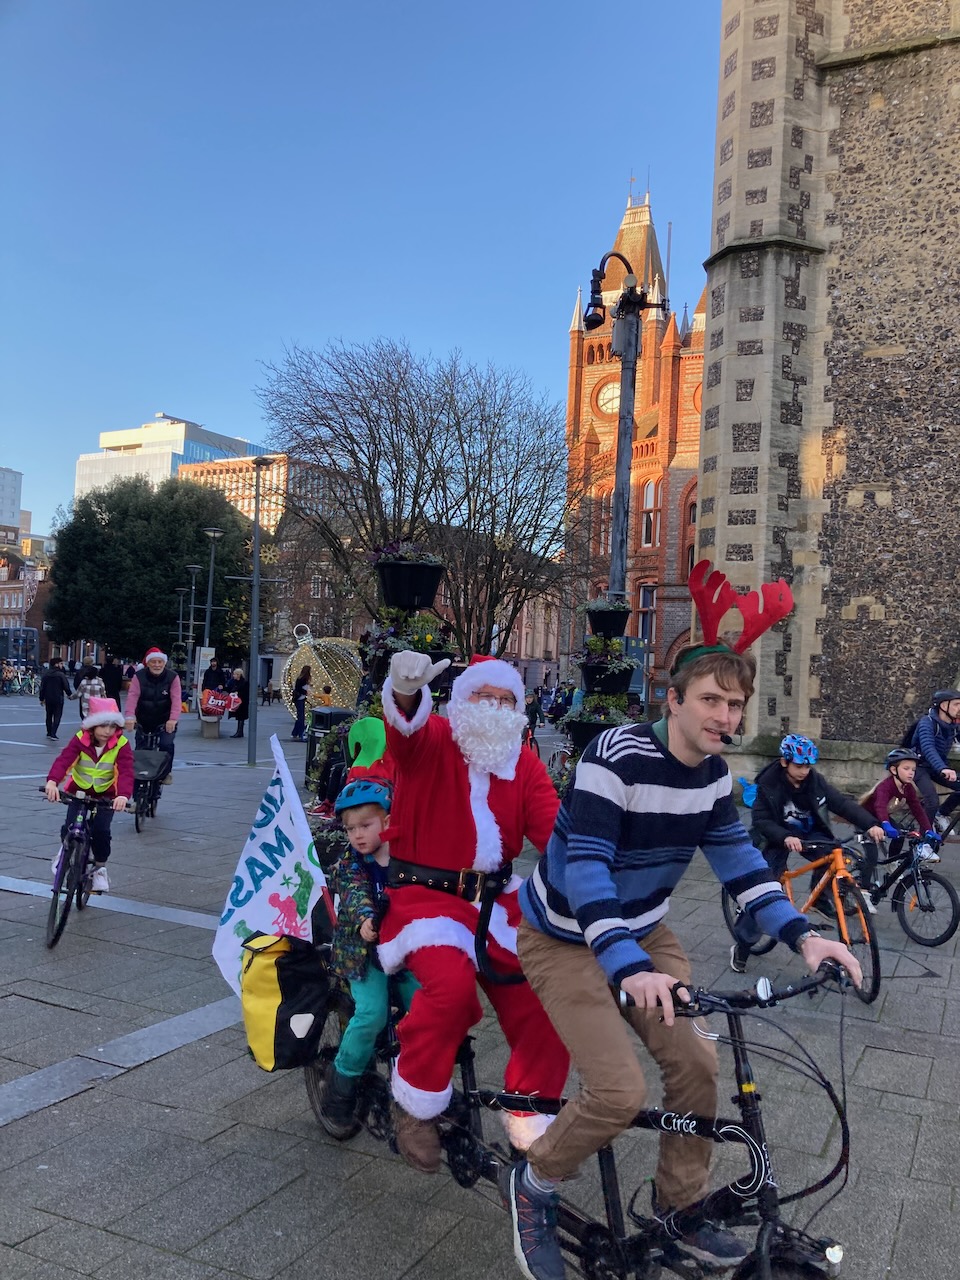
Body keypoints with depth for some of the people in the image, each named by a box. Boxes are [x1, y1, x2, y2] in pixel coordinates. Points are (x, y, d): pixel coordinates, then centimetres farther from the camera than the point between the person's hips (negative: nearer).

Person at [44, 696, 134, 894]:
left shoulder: (121, 744, -21)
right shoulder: (80, 739, -19)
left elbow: (126, 771, -33)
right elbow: (63, 759, -32)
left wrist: (123, 795, -52)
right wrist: (52, 781, -52)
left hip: (106, 794, -1)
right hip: (78, 790, 1)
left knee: (101, 831, -17)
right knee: (70, 827, -14)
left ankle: (100, 867, 11)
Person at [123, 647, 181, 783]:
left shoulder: (173, 677, -14)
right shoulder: (139, 676, -13)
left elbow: (176, 699, -22)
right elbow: (132, 696, -24)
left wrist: (173, 719, -36)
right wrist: (130, 716, -39)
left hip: (165, 721, -1)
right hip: (143, 721, 2)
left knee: (166, 745, -15)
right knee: (140, 747, 6)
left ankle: (165, 773, 5)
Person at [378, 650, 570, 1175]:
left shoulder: (524, 764, 8)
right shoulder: (431, 741, -4)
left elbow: (554, 826, -4)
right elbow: (405, 726, -28)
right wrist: (406, 689, -52)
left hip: (495, 900, 5)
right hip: (425, 895, -4)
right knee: (452, 982, -30)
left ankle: (529, 1116, 12)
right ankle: (415, 1104, -2)